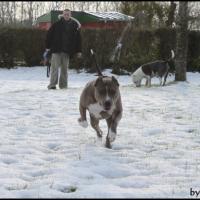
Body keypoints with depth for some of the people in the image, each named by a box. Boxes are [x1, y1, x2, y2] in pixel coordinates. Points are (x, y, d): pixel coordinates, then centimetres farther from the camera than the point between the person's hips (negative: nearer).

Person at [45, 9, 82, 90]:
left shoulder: (74, 26, 8)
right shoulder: (57, 24, 1)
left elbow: (78, 39, 14)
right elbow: (49, 35, 4)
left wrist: (79, 51, 10)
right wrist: (47, 46, 0)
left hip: (67, 51, 3)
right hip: (56, 50, -2)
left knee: (65, 69, 7)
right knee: (55, 67, -9)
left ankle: (63, 85, 14)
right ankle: (52, 84, -10)